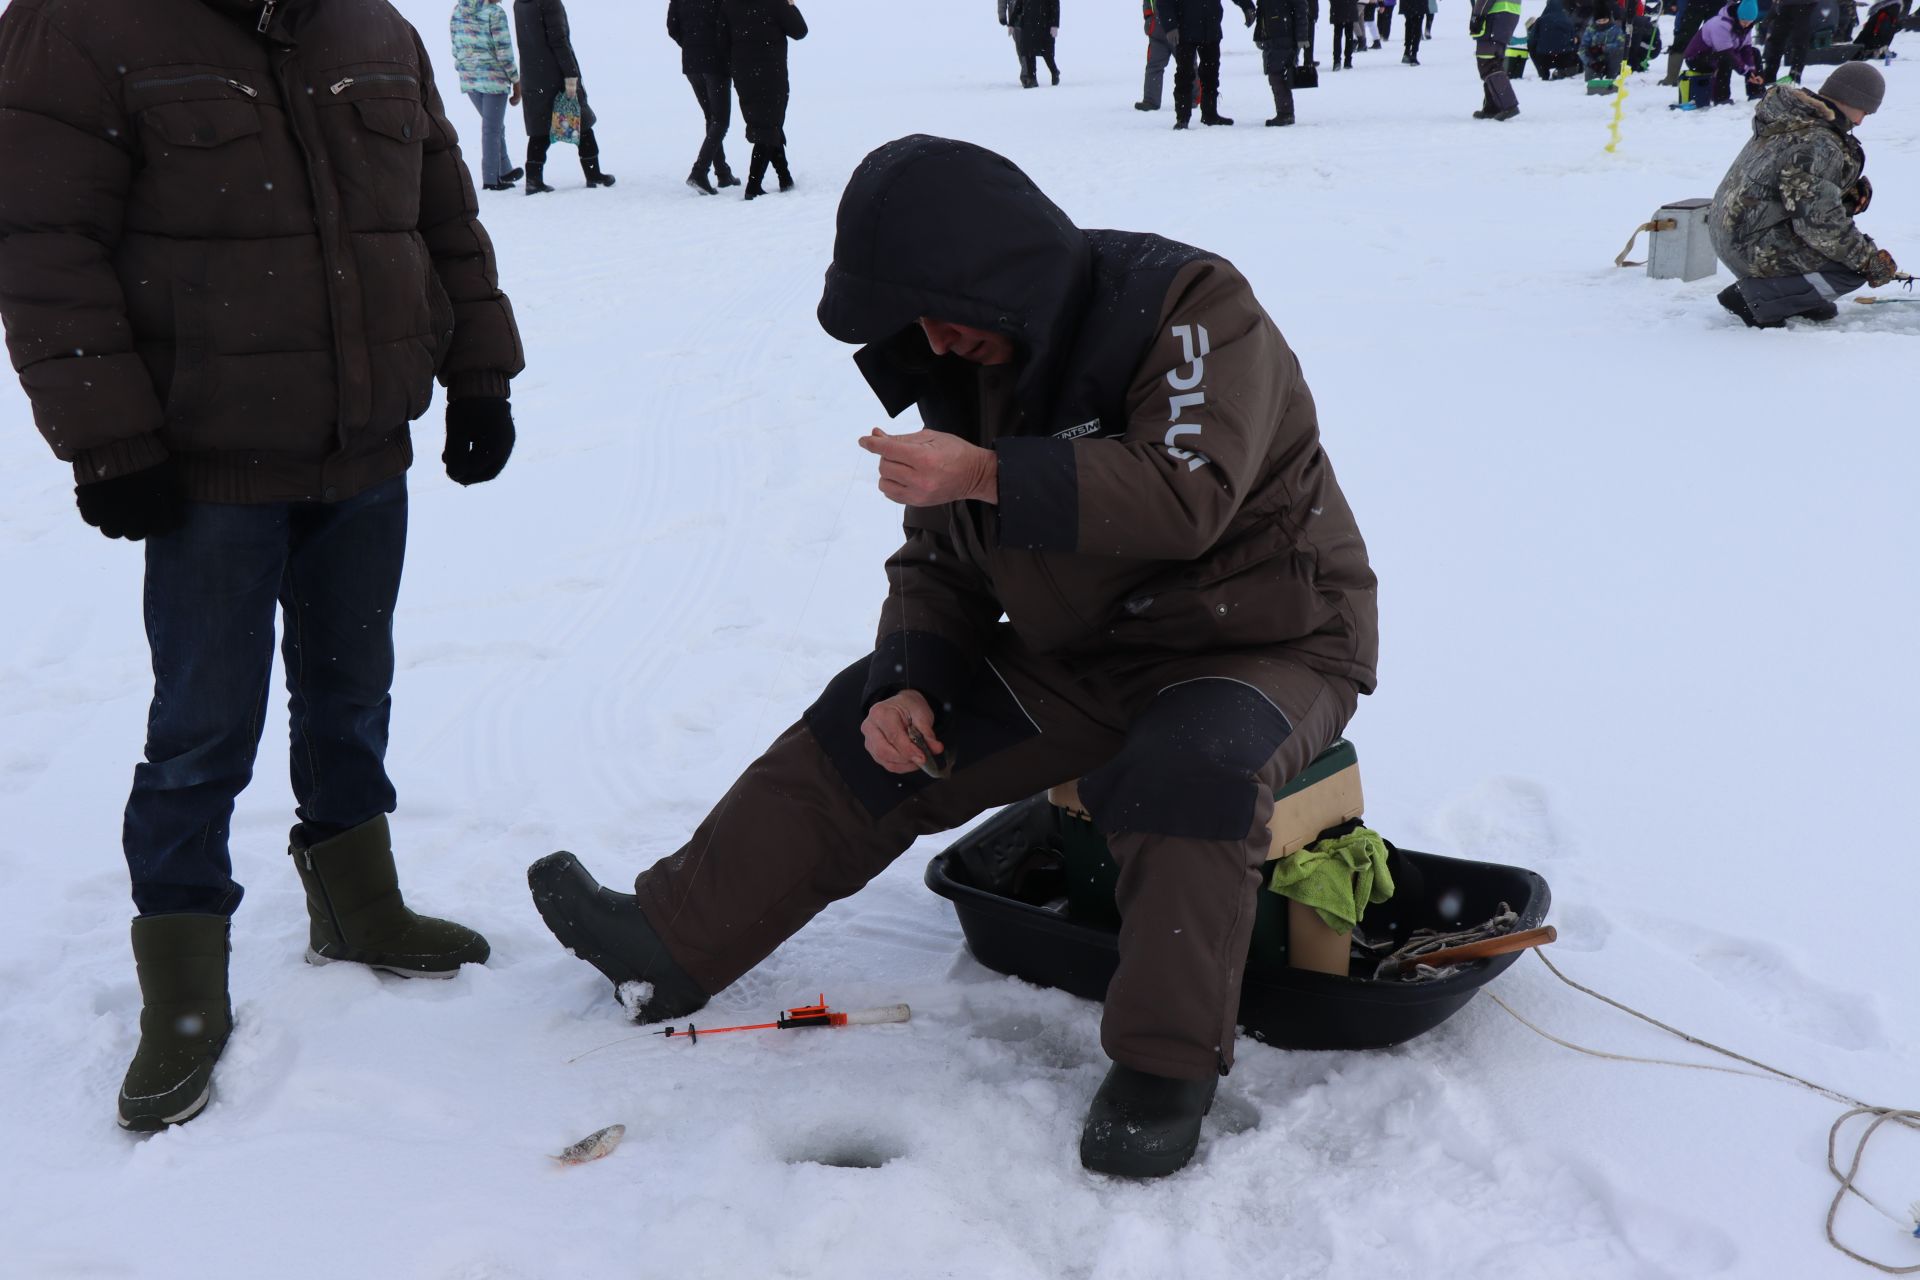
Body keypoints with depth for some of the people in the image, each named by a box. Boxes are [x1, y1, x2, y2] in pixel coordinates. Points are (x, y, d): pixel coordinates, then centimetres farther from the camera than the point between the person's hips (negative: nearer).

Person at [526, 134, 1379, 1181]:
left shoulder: (1189, 307, -18)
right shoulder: (965, 373, 4)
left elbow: (1187, 495, -32)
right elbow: (939, 563, 8)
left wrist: (988, 475, -38)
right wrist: (911, 683, -11)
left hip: (1263, 641, -6)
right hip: (1077, 660, 7)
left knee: (1186, 769, -39)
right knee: (865, 733, 3)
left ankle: (1164, 1065, -23)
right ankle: (670, 945, 11)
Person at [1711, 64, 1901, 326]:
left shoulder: (1791, 116, 8)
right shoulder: (1817, 143, -23)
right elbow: (1819, 224, -25)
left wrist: (1854, 192, 3)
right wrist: (1870, 260, -14)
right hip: (1751, 249, -10)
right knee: (1856, 268, -11)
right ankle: (1755, 295, -10)